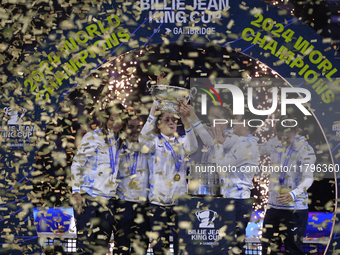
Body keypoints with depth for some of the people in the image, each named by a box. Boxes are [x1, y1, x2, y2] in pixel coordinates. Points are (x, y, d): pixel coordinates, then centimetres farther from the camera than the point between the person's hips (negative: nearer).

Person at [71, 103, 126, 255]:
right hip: (87, 197, -5)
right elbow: (76, 165, -5)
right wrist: (76, 192, -12)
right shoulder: (93, 137, -3)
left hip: (108, 200, 5)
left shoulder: (120, 141, 12)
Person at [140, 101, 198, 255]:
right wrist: (153, 113, -35)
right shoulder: (155, 141, 4)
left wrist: (186, 120, -33)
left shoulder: (182, 142, 8)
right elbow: (144, 139, -20)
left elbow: (192, 148, -16)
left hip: (180, 201, 1)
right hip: (158, 202, -1)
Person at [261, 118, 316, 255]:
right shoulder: (276, 149, 12)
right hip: (273, 206, 6)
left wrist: (293, 194, -34)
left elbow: (308, 178, -19)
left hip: (295, 209, -6)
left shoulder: (304, 149, -9)